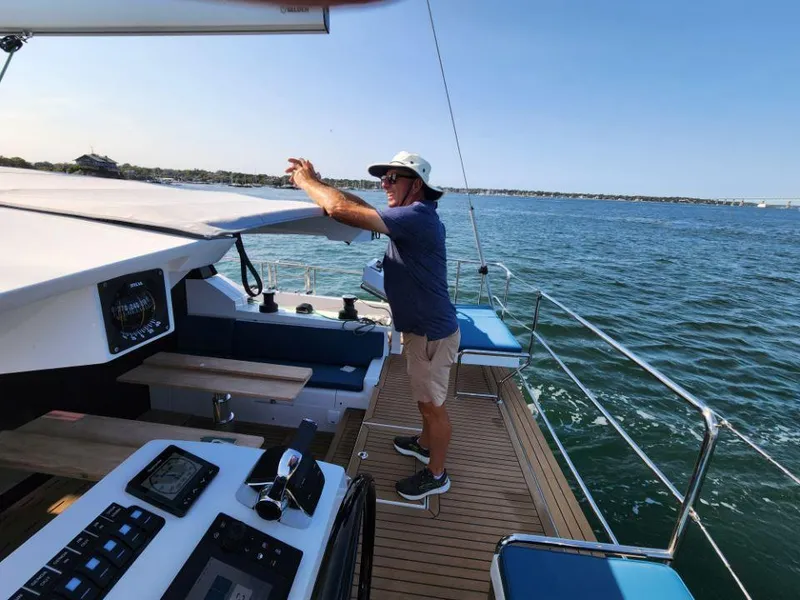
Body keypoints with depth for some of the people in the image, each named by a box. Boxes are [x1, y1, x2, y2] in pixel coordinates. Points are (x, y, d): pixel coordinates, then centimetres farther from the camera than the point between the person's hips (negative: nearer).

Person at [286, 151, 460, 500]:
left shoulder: (417, 216, -25)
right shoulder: (414, 217, 8)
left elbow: (342, 210, -29)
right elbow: (360, 207, 11)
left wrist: (305, 181, -12)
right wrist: (317, 182, 1)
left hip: (432, 334, -9)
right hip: (423, 327, 10)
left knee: (432, 405, 10)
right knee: (427, 399, 27)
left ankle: (436, 475, 32)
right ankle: (425, 444, 51)